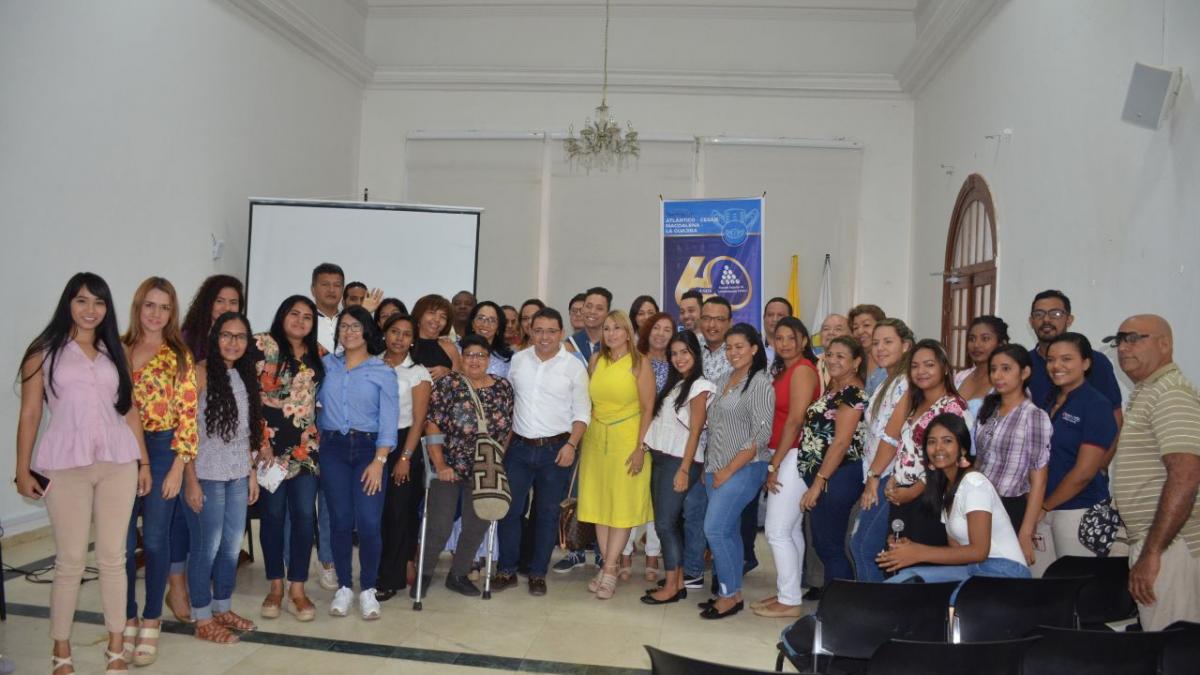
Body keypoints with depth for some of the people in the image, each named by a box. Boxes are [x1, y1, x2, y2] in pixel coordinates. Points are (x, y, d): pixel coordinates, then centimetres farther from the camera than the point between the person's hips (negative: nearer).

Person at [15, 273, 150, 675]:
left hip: (118, 464, 3)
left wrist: (144, 461, 10)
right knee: (70, 560, 0)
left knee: (113, 557, 6)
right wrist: (23, 470, -2)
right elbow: (29, 414, 2)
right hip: (65, 467, -3)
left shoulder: (114, 353, 14)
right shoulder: (43, 352, 4)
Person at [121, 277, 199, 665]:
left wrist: (178, 466, -9)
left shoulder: (179, 356, -1)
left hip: (161, 450, -2)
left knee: (155, 540, 5)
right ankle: (127, 619, 20)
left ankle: (151, 622, 18)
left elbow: (187, 413, -4)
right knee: (123, 541, 5)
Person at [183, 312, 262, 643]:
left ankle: (223, 608, 27)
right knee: (206, 547, 3)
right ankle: (203, 619, 16)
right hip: (206, 476, -6)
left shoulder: (244, 376, 10)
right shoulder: (201, 372, -9)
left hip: (237, 477, 6)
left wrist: (252, 473, 12)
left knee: (232, 546, 12)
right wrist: (191, 481, -15)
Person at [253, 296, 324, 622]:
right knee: (273, 514, 5)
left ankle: (297, 588, 8)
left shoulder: (317, 355, 12)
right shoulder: (263, 345, -2)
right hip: (271, 443, -3)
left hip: (306, 445, 4)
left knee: (304, 514, 0)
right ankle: (275, 587, 17)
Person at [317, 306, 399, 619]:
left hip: (368, 448, -2)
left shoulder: (383, 372, 1)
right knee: (340, 520, 2)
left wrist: (379, 461, -12)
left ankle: (368, 589, 7)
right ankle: (344, 587, 17)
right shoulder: (326, 364, 9)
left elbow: (388, 421, -3)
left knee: (368, 523, -9)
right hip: (333, 449, 2)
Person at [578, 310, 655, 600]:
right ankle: (609, 564, 17)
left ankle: (609, 570, 4)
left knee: (623, 504, -1)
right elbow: (589, 400, 13)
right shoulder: (596, 360, 7)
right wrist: (582, 437, 7)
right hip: (596, 438, 5)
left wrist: (640, 447, -13)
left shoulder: (639, 363, -5)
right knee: (599, 502, 6)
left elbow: (648, 408, -7)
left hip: (627, 440, -4)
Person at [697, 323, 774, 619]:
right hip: (717, 469, 7)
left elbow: (761, 434, -15)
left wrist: (729, 470, -14)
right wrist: (708, 466, 10)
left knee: (715, 528, -11)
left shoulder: (760, 382, -10)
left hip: (743, 469, -7)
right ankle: (729, 593, 19)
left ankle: (731, 595, 2)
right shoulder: (724, 379, 12)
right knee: (728, 531, 10)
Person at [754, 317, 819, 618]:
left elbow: (795, 421, -16)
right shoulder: (784, 370, 16)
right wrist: (774, 462, 5)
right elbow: (781, 419, 12)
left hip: (793, 457, -9)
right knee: (791, 530, 14)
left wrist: (775, 464, -13)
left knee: (778, 531, -6)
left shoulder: (802, 370, -11)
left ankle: (789, 601, 3)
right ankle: (786, 593, 22)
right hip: (783, 457, 9)